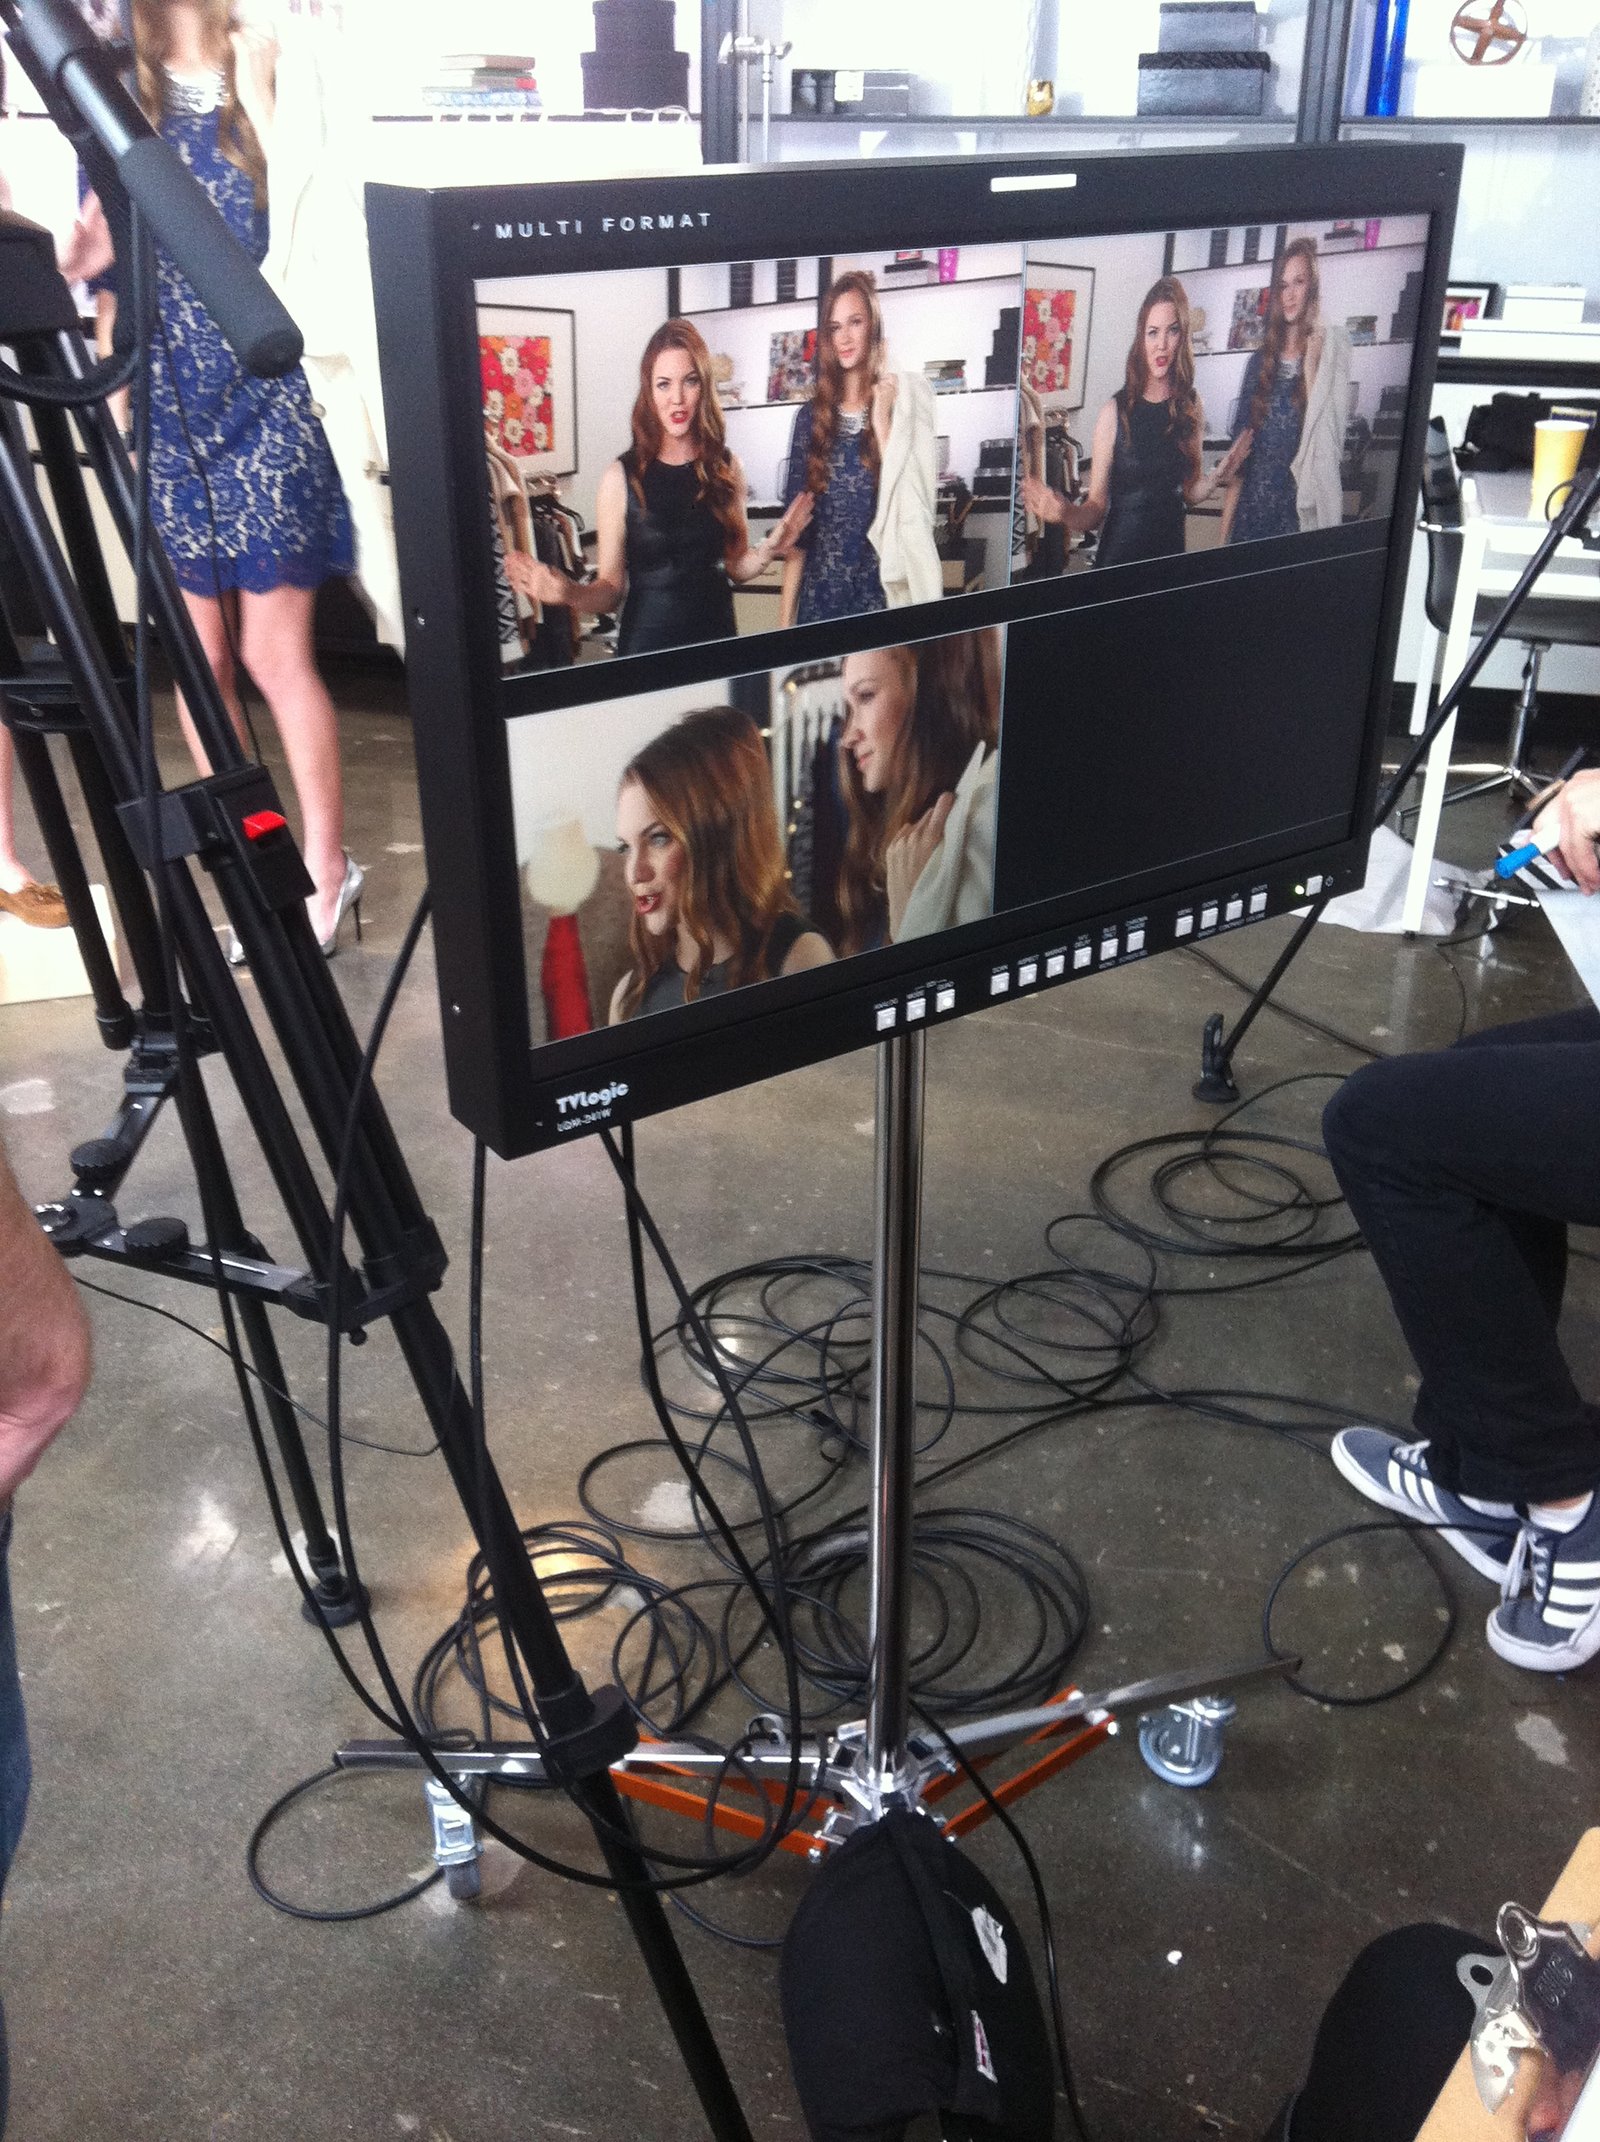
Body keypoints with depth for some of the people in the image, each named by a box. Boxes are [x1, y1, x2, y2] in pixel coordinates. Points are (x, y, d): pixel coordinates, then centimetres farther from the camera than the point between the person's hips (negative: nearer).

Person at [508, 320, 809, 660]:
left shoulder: (726, 466, 0)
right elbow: (611, 588, -7)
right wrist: (570, 593, -25)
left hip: (716, 636, 3)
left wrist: (767, 550, -10)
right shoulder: (622, 477, -9)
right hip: (646, 646, -3)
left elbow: (735, 569, 9)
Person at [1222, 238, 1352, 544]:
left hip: (1298, 510, -3)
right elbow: (1240, 446, 8)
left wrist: (1310, 368, -15)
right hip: (1251, 506, 3)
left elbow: (1325, 445, -12)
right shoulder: (1260, 361, 8)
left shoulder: (1329, 354, -3)